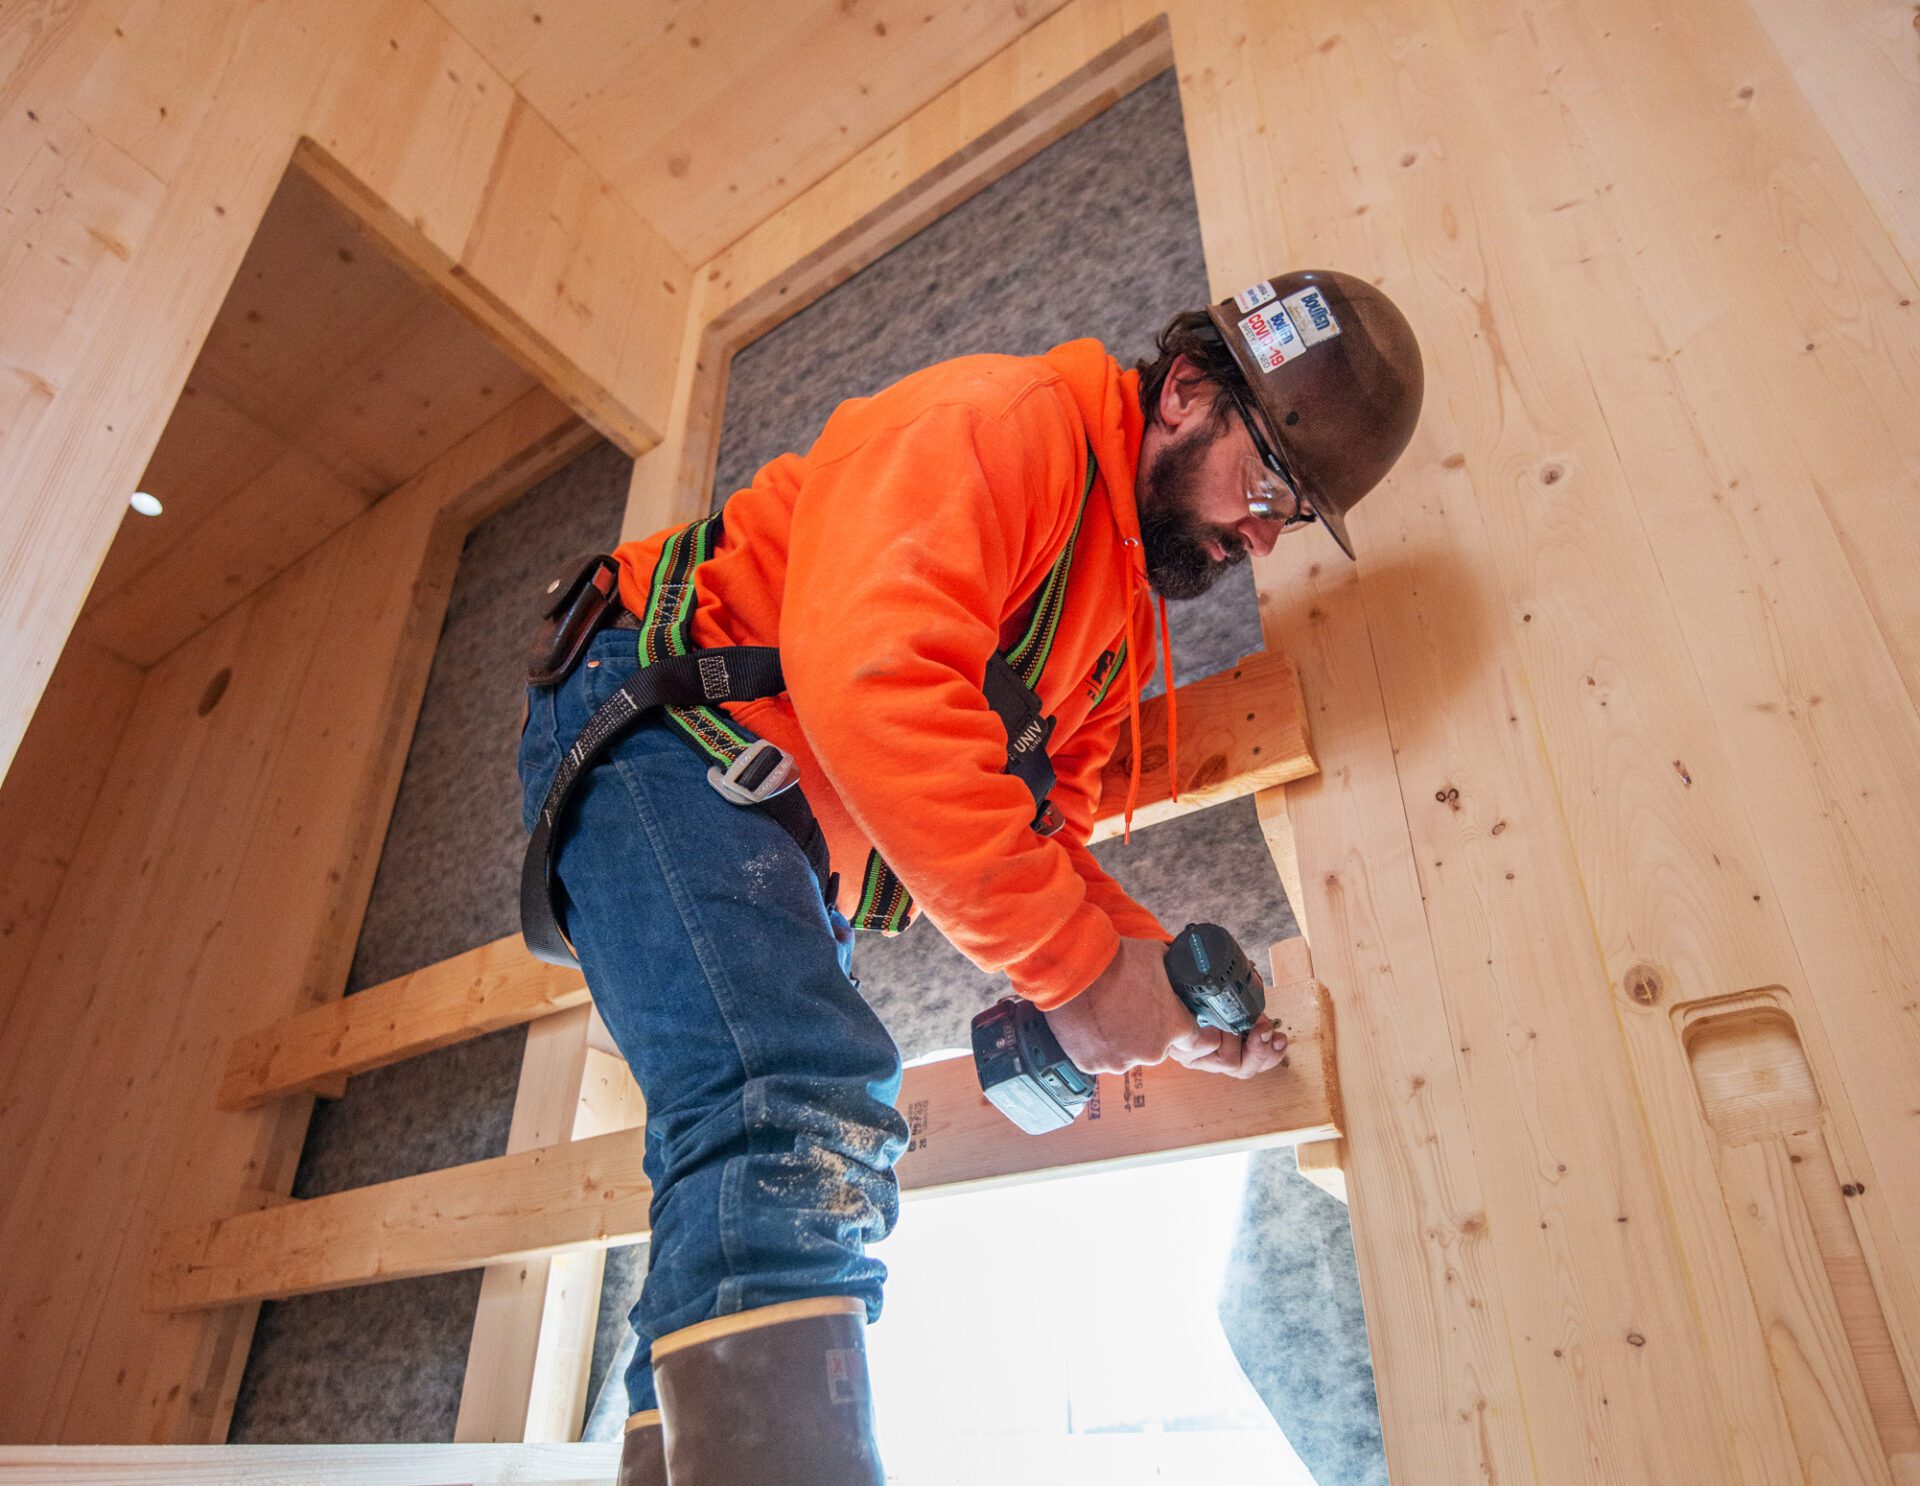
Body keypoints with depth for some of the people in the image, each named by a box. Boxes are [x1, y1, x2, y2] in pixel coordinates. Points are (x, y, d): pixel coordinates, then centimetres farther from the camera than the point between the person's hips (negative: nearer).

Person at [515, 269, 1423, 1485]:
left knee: (751, 1219, 6)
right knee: (806, 1118, -29)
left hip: (793, 851, 10)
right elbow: (871, 677, -30)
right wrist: (1079, 966, -25)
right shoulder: (1002, 418, -13)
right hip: (664, 735, -10)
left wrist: (1158, 975, -5)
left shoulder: (1127, 615, 16)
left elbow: (1042, 828, 12)